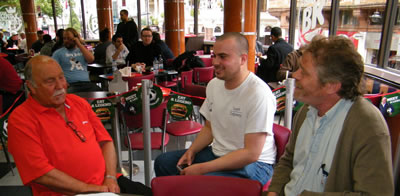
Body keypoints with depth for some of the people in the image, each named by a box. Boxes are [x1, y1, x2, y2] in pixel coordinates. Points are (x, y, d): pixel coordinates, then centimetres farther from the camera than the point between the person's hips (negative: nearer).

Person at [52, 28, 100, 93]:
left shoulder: (83, 50, 21)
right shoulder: (58, 53, 14)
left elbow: (91, 59, 0)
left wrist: (79, 44, 2)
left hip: (86, 83, 2)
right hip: (70, 85, -2)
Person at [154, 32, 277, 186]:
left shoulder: (259, 94, -21)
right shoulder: (214, 84, 3)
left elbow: (251, 153, -22)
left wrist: (202, 168, -22)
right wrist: (192, 151, -3)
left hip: (253, 163, -7)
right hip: (217, 153, 8)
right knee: (163, 162, 1)